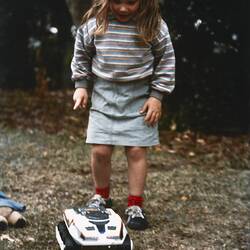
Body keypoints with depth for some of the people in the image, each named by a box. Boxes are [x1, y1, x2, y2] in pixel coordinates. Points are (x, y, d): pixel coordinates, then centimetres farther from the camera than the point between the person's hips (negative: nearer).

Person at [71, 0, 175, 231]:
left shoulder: (154, 25, -10)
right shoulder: (95, 23, -7)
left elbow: (166, 60, -2)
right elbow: (81, 54, 9)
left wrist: (156, 96, -5)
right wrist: (81, 85, 6)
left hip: (139, 96, -1)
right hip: (103, 93, 1)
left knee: (136, 150, -2)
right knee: (100, 150, 0)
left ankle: (135, 206, 13)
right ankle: (101, 196, 25)